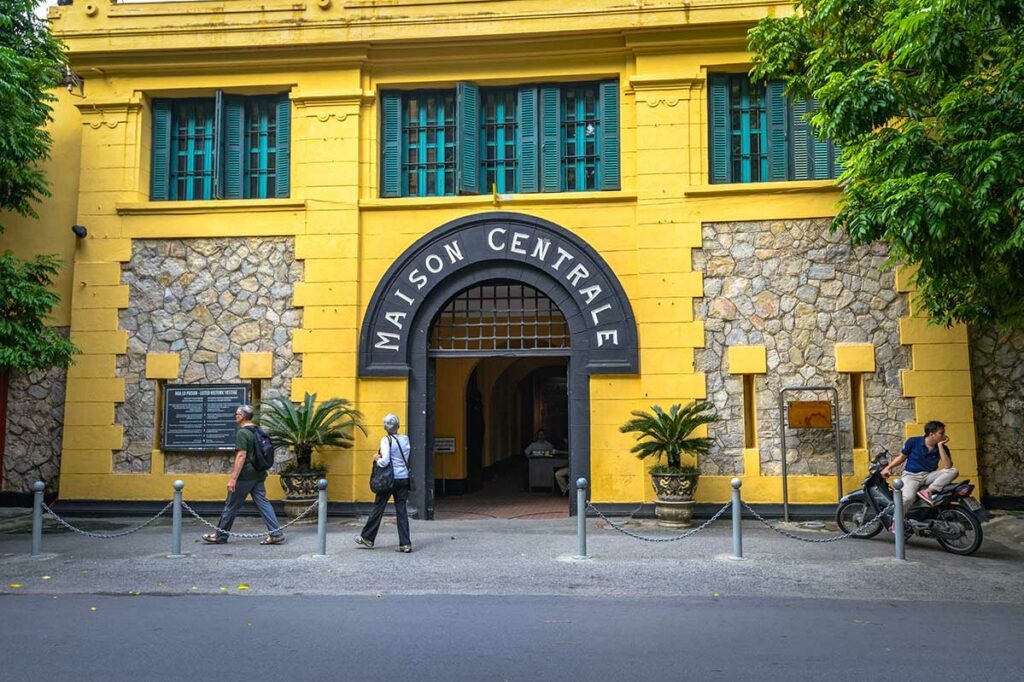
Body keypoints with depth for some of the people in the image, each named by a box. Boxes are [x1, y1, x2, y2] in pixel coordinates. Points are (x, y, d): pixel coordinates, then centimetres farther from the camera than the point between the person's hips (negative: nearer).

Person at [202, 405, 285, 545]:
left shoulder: (242, 433, -15)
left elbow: (241, 456, -21)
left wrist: (233, 478, -20)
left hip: (245, 477, -8)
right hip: (258, 475, 8)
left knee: (231, 506, 5)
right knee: (263, 503, 5)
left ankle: (220, 536, 18)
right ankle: (276, 534, -1)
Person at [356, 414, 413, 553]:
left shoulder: (386, 440, -11)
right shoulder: (406, 439, 5)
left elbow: (385, 461, -21)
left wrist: (377, 459, -1)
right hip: (404, 478, 5)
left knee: (378, 508, 9)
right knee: (402, 511, 5)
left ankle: (367, 538, 23)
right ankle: (405, 544, 2)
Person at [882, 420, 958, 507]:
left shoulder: (943, 448, 0)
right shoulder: (913, 442, -6)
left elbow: (947, 466, -15)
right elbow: (902, 456, 7)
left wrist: (940, 446, -17)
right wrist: (888, 467, -3)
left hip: (929, 476, 4)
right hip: (911, 475, -3)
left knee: (953, 471, -22)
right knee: (907, 498, -33)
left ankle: (928, 491, -28)